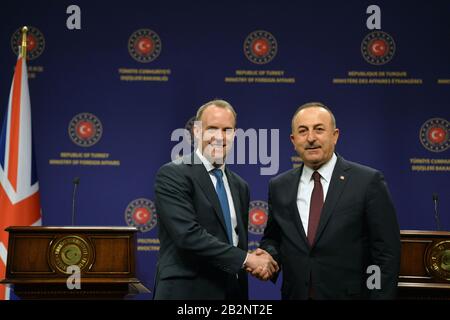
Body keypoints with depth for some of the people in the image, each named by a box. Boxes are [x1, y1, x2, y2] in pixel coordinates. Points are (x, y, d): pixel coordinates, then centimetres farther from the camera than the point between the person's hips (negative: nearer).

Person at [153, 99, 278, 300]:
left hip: (234, 291, 6)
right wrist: (246, 259, -17)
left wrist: (255, 262, -4)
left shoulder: (240, 186, 12)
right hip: (187, 292, -6)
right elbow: (188, 235, -21)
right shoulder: (171, 175, -10)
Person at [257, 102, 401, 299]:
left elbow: (386, 254, -9)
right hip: (294, 294, 4)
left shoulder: (368, 181, -9)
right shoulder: (279, 187, 3)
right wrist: (268, 256, -7)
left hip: (349, 295, -3)